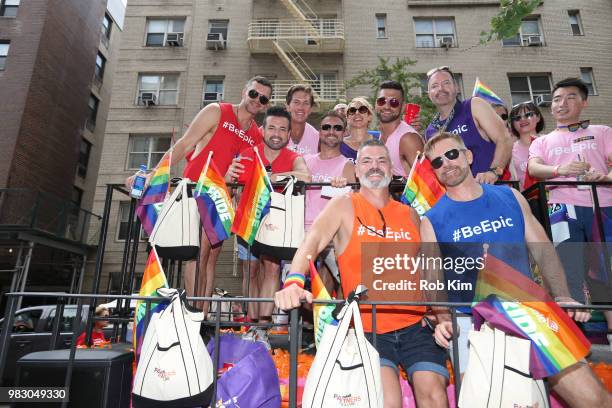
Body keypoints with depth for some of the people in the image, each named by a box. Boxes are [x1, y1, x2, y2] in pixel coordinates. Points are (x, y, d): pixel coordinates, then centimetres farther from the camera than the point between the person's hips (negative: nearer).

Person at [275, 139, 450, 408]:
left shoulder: (410, 215, 11)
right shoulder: (344, 206, -1)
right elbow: (311, 244, -17)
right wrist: (294, 282, -35)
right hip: (367, 328, -3)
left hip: (415, 326, 4)